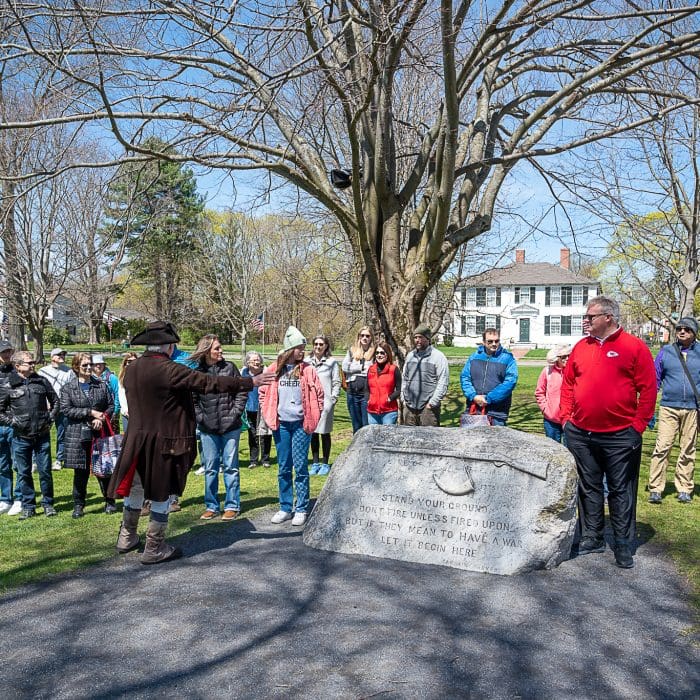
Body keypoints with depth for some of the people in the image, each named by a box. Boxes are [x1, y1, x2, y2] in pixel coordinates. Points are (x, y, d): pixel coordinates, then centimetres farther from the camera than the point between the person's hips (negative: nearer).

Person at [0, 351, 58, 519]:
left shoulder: (42, 381, 3)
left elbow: (54, 401, 14)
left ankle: (48, 504, 19)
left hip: (42, 436, 1)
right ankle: (28, 506, 20)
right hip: (21, 438, -1)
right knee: (23, 473, 8)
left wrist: (50, 418, 5)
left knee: (45, 471, 6)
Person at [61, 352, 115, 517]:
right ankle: (78, 505, 18)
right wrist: (91, 413, -15)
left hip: (101, 434, 1)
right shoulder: (68, 388, 2)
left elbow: (111, 405, 6)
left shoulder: (102, 385, 7)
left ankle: (110, 502, 20)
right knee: (81, 472, 5)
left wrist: (101, 418, -12)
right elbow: (66, 409, -8)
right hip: (78, 435, -1)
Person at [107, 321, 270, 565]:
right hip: (164, 442, -7)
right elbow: (210, 382, -22)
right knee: (161, 493, 7)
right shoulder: (169, 370, -21)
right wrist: (250, 382, -17)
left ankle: (127, 538, 37)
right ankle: (154, 549, 18)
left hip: (137, 439, 7)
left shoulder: (132, 369, 2)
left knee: (135, 487, 23)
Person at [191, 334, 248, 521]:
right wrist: (200, 418, -5)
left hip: (230, 427, -1)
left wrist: (234, 414, -7)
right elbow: (192, 400, 5)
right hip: (208, 429, 1)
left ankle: (232, 506, 15)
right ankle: (211, 506, 21)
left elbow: (242, 393, 1)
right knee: (210, 468, 9)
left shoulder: (229, 368, 1)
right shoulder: (197, 372, 1)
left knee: (230, 466, 6)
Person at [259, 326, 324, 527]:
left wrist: (313, 417, 1)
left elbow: (318, 395, 3)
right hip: (281, 425, 2)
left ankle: (301, 510, 9)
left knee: (300, 467, 0)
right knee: (283, 469, 9)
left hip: (301, 424, -2)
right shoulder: (274, 370, 3)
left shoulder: (307, 370, -2)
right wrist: (268, 415, 8)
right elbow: (263, 392, 14)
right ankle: (285, 508, 20)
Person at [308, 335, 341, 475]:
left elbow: (337, 383, -1)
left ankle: (325, 464, 13)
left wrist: (333, 399, -8)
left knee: (325, 433, 3)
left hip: (325, 402, -3)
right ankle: (315, 463, 19)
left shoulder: (331, 362, 0)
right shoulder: (307, 362, 9)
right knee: (313, 433, 9)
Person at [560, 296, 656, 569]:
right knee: (588, 488, 13)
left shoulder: (634, 347, -6)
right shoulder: (581, 347, 7)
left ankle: (624, 545, 17)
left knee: (621, 491, 6)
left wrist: (638, 425, -10)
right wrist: (566, 417, 5)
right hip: (581, 434, 5)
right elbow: (567, 384, 13)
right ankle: (592, 538, 26)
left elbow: (648, 389, -7)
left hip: (620, 436, -4)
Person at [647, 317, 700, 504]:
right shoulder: (666, 352, 7)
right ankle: (656, 489, -5)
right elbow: (655, 378, 8)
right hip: (668, 407, -1)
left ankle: (684, 489, 17)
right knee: (662, 447, -8)